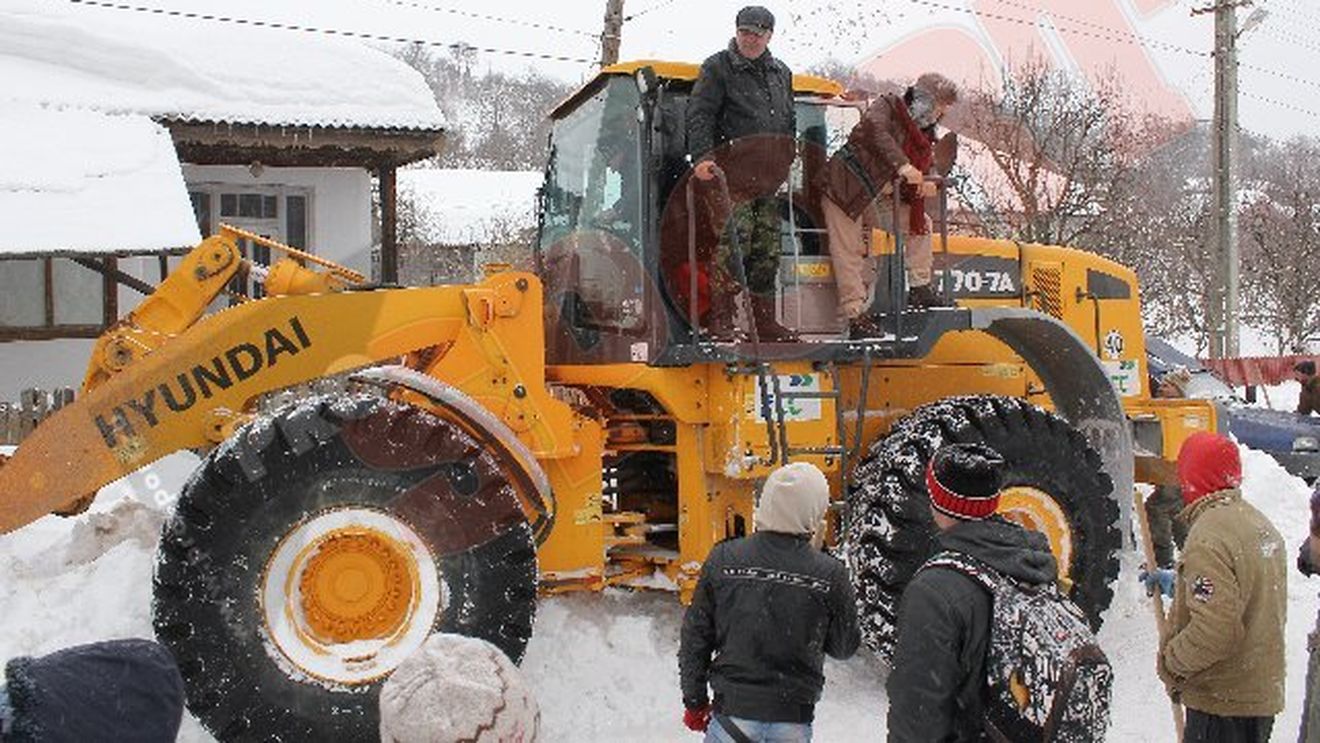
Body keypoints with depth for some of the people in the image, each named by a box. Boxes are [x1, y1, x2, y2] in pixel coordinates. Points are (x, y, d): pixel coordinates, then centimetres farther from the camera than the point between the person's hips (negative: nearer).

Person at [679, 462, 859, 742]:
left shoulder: (724, 559, -9)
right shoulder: (830, 574, -13)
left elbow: (696, 637, -1)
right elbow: (844, 647, 0)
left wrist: (695, 701, 10)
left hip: (733, 711, 0)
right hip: (793, 719, 0)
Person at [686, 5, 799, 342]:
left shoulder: (781, 72, 21)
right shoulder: (718, 67, 2)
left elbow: (790, 122, 27)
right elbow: (699, 115, -7)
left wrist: (789, 164, 21)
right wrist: (702, 156, -20)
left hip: (772, 175, 6)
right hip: (735, 170, -6)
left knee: (767, 250, 7)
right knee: (733, 242, -13)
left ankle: (765, 320, 13)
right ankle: (722, 320, -9)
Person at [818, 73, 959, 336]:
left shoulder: (923, 136, 14)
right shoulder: (886, 107, -9)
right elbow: (875, 130, -31)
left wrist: (925, 185, -15)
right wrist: (902, 165, -42)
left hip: (875, 199, 8)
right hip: (843, 189, -8)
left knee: (920, 223, 7)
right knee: (849, 252, -12)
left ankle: (919, 289, 9)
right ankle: (854, 314, -14)